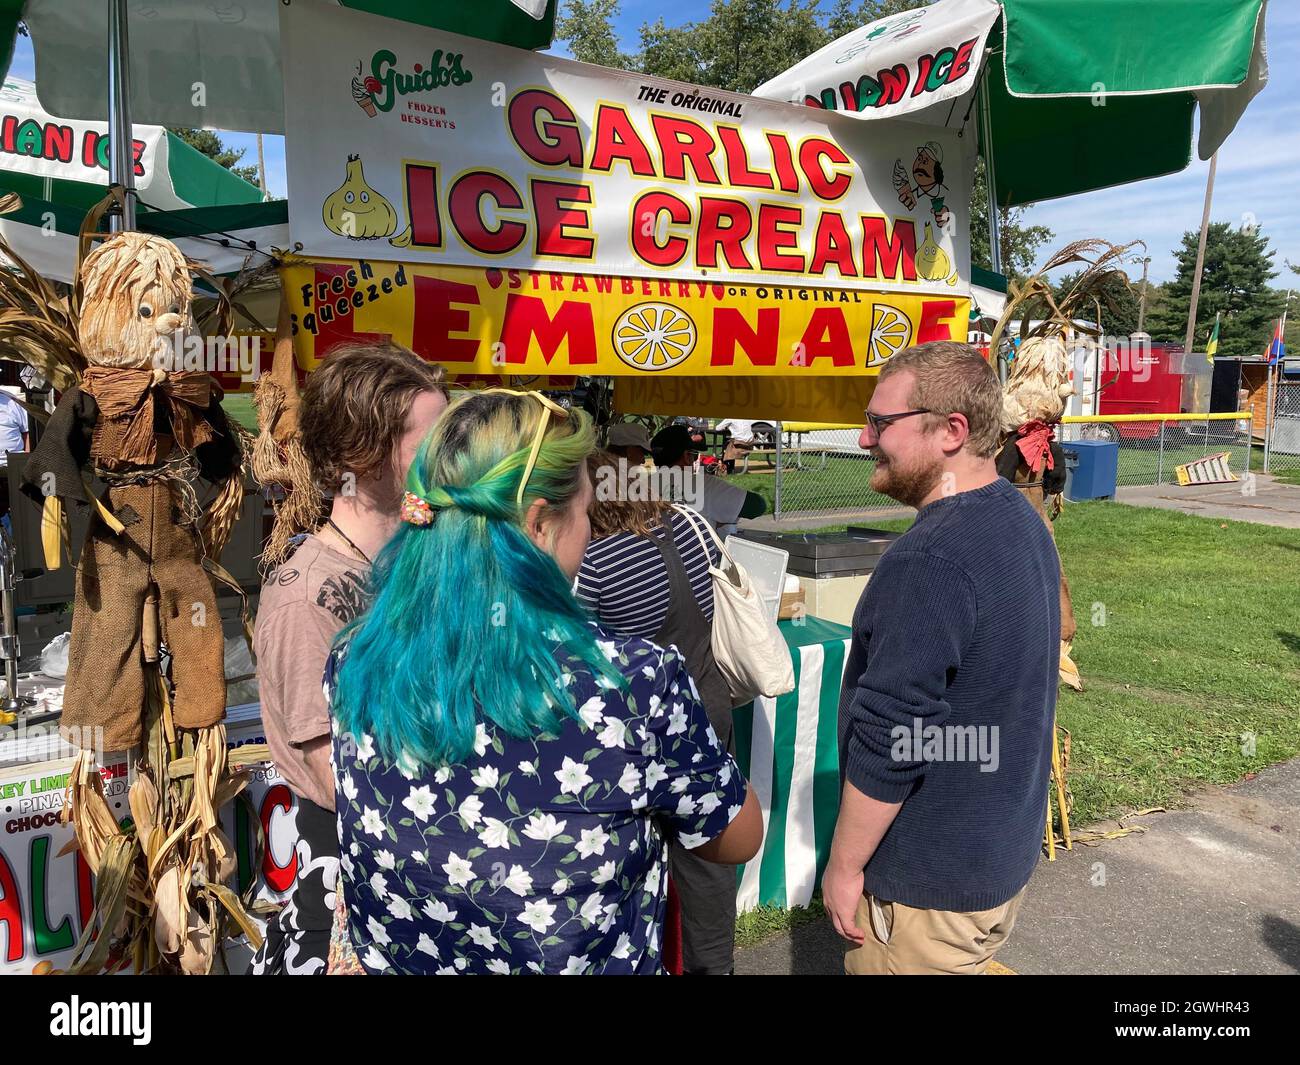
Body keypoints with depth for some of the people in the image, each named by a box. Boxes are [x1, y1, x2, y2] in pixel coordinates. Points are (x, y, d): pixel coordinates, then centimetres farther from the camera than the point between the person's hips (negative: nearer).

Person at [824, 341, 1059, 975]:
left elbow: (888, 740, -27)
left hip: (928, 881, -9)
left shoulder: (931, 561, -29)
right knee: (970, 964, 25)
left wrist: (845, 864, -14)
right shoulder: (1022, 521, 4)